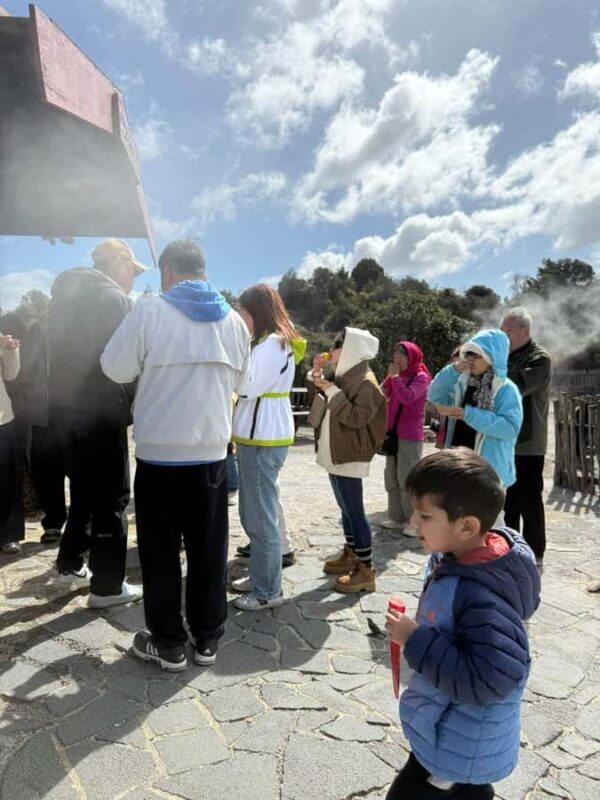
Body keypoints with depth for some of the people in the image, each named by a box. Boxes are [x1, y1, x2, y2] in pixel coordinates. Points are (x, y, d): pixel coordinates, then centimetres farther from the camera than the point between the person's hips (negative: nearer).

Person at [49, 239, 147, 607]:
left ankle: (71, 564, 33)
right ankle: (107, 585, 8)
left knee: (84, 490, 21)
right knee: (111, 496, 0)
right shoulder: (114, 297, -11)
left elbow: (64, 350, 16)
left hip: (68, 405, 9)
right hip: (101, 408, -8)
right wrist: (132, 402, -2)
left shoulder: (68, 292, 15)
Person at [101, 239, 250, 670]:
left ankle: (168, 643, 22)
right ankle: (207, 638, 26)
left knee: (160, 551, 11)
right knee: (209, 549, 13)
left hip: (159, 452, -3)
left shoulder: (149, 311, -9)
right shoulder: (233, 319, 4)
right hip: (212, 452, 4)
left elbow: (116, 368, -3)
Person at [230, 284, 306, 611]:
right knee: (253, 514, 17)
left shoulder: (273, 344, -13)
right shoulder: (267, 343, 18)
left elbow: (249, 388, -18)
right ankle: (260, 575, 30)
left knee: (261, 517, -3)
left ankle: (268, 591, 9)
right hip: (256, 436, 10)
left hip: (263, 439, -10)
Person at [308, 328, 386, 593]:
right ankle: (350, 555, 29)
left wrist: (333, 392, -21)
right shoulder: (345, 376, 14)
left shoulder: (366, 382, -14)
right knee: (346, 509, 16)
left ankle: (366, 570, -1)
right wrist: (318, 378, 9)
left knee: (354, 511, -7)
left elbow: (357, 418, -24)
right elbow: (329, 409, 20)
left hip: (349, 457, -9)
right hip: (336, 454, 9)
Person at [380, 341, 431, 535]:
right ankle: (396, 517, 18)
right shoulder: (397, 376, 15)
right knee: (392, 478, 9)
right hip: (393, 434, 8)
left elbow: (407, 398, -23)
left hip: (411, 436, -7)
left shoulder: (421, 377, -7)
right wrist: (391, 377, 1)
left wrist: (395, 376, -15)